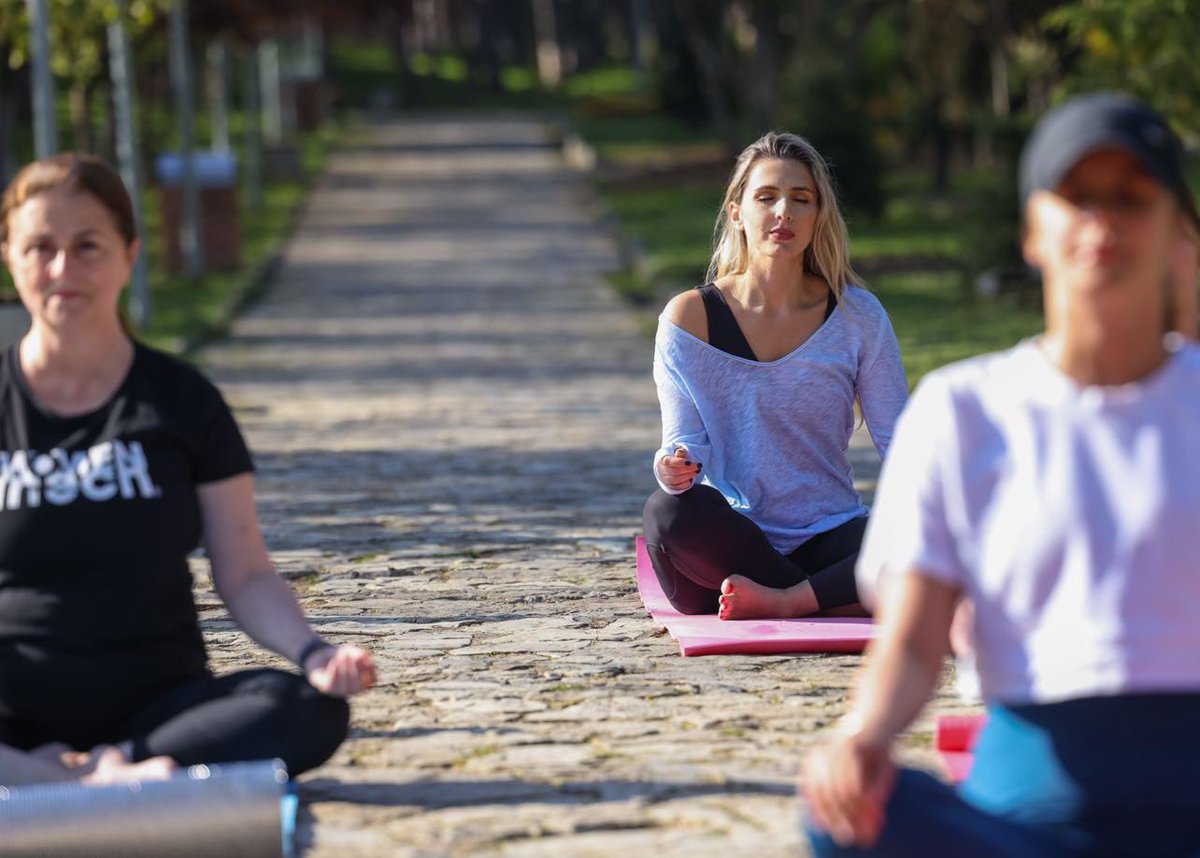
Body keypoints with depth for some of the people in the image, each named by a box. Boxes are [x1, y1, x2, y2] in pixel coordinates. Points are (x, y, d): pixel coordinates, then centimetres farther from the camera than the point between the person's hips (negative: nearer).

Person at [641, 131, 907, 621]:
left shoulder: (857, 316, 3)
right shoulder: (690, 319, 0)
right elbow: (685, 440, -3)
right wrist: (673, 468, -27)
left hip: (828, 539, 0)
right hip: (731, 540, 0)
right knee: (669, 511, -36)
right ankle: (832, 601, -21)